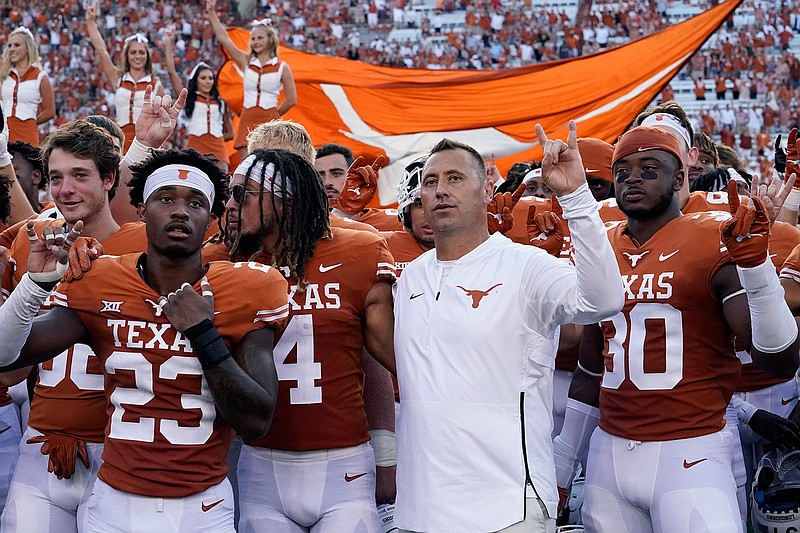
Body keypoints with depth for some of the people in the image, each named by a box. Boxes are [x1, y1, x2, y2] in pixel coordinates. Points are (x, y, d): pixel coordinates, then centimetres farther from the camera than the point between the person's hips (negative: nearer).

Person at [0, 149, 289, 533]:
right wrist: (38, 282, -19)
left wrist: (204, 333, -19)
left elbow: (256, 423, -12)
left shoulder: (243, 293, -7)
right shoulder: (100, 286, -3)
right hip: (115, 502, 1)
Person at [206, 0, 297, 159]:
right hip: (247, 122, 3)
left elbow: (291, 100, 3)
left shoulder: (282, 68, 0)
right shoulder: (246, 62, 8)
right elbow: (223, 38, 4)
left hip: (269, 124, -3)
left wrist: (274, 116, 10)